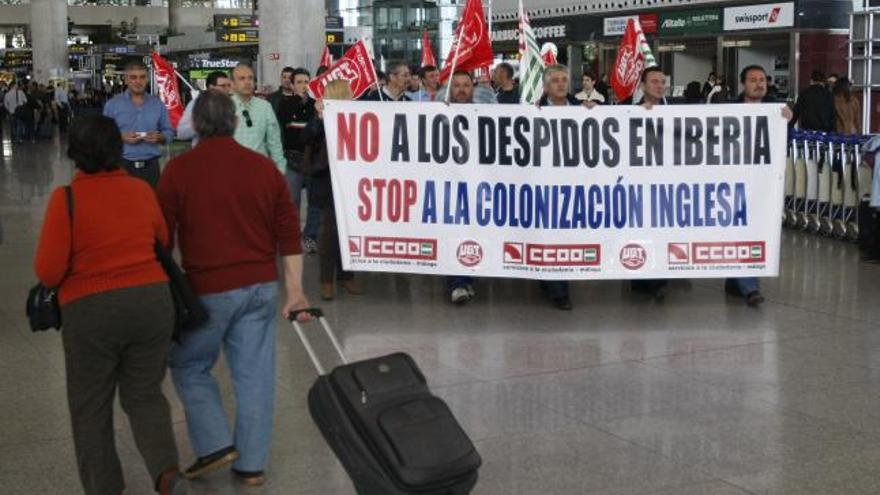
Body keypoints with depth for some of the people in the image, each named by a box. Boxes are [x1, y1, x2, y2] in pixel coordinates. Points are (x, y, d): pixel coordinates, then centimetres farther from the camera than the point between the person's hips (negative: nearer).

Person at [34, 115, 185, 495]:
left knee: (91, 406, 15)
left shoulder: (66, 198, -12)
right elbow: (164, 241, 13)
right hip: (152, 302, 3)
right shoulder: (142, 190, 0)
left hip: (90, 311, -3)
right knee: (145, 395, 17)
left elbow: (48, 271, -14)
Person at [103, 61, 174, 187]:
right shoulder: (112, 104, 4)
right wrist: (122, 138, -16)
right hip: (123, 165, -2)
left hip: (150, 165, 2)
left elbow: (169, 132, 11)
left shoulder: (157, 104, 9)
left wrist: (159, 137, -10)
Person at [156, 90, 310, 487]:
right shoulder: (264, 167, 5)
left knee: (189, 366, 16)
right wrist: (294, 289, 8)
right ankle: (251, 464, 13)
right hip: (261, 287, 3)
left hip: (209, 289, -3)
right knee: (255, 374, 8)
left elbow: (163, 237, -2)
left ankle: (215, 444, 6)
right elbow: (289, 233, 4)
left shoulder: (178, 170, -5)